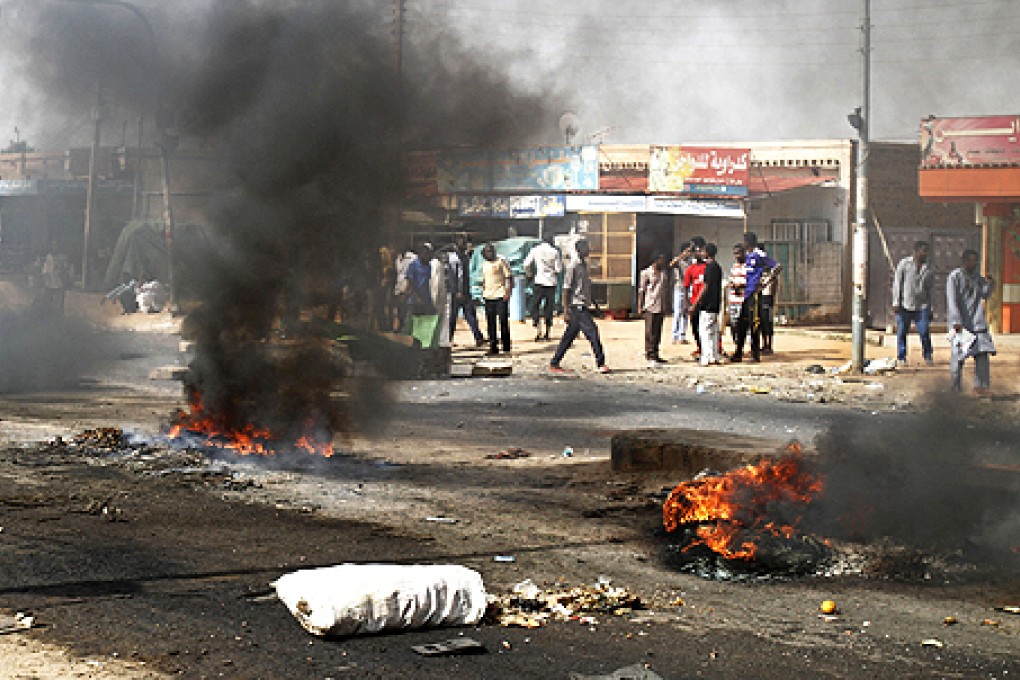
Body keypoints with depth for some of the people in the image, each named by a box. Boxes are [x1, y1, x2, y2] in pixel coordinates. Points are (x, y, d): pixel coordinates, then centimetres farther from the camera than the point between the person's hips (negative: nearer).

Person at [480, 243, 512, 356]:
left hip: (501, 295, -6)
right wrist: (483, 292, 18)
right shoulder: (485, 264, 16)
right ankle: (493, 347, 12)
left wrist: (508, 291, -14)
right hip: (488, 296, 6)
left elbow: (508, 277, -6)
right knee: (490, 323, 6)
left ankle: (506, 346, 2)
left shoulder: (501, 261, -4)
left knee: (503, 321, -5)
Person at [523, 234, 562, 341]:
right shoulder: (555, 252, -1)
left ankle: (538, 331, -10)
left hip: (539, 281, -1)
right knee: (549, 308, 10)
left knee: (535, 307, 5)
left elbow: (526, 265, -2)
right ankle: (547, 333, 11)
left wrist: (528, 272, 17)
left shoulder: (535, 250, -1)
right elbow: (559, 269, -1)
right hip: (551, 283, 1)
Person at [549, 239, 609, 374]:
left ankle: (554, 364, 14)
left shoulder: (584, 264, 16)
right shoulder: (573, 265, -11)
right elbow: (566, 288, -13)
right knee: (592, 331, -10)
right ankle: (600, 364, -6)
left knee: (569, 336, 10)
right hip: (577, 306, -9)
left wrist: (591, 303, 21)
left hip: (583, 306, 9)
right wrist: (566, 311, -17)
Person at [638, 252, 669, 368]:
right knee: (650, 332, -7)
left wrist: (666, 305, 16)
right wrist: (640, 306, -7)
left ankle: (655, 355, 14)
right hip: (650, 307, -6)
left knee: (658, 332, 9)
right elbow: (641, 290, -2)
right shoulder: (646, 273, -2)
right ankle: (650, 356, -8)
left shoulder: (664, 273, 13)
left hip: (661, 307, 6)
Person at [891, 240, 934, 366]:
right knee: (902, 333, 2)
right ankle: (901, 358, 13)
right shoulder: (904, 264, -1)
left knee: (925, 332, -4)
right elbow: (897, 283, 0)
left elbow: (930, 290, 13)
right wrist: (896, 302, -5)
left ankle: (927, 357, 10)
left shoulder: (928, 269, 7)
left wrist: (929, 309, 11)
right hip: (904, 306, -2)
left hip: (921, 306, 2)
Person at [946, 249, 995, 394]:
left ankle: (980, 386, -2)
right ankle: (956, 387, 12)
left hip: (977, 322, 5)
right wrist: (956, 321, -20)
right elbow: (952, 300, -12)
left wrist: (990, 284, 1)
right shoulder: (954, 277, -5)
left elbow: (984, 295, 21)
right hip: (960, 323, -5)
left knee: (982, 352, -5)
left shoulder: (977, 277, 13)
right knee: (958, 355, -1)